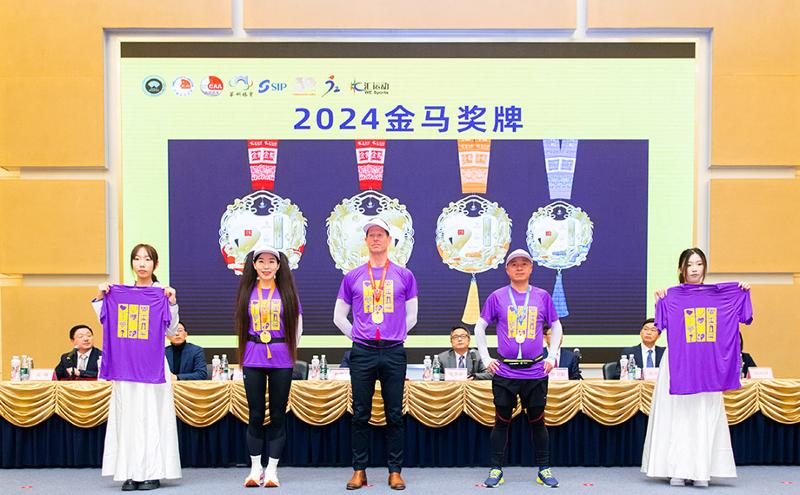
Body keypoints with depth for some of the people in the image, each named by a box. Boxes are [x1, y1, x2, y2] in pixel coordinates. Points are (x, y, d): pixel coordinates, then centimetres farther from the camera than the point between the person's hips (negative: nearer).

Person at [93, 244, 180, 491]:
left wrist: (172, 302, -10)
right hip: (126, 362, 3)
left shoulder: (163, 292, 3)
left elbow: (171, 330, 0)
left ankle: (152, 473, 4)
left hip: (153, 362, -3)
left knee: (152, 415, -2)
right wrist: (100, 299, 4)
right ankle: (131, 473, 6)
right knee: (128, 415, 1)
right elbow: (109, 326, 10)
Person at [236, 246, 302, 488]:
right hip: (253, 360, 1)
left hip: (281, 361, -1)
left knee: (278, 415, 3)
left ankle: (272, 469, 11)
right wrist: (251, 348, 6)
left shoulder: (287, 291, 3)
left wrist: (289, 349, 4)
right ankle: (256, 468, 14)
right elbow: (240, 323, 11)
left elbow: (297, 323, 7)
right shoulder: (247, 291, 6)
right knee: (255, 415, 3)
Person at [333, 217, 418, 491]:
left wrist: (395, 337, 8)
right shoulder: (353, 277, 8)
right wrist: (357, 337, 7)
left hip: (394, 353, 0)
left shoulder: (404, 276, 6)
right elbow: (339, 317, 14)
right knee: (361, 415, 4)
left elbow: (411, 317, 13)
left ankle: (395, 471, 10)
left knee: (395, 415, 3)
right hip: (362, 353, 0)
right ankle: (359, 471, 12)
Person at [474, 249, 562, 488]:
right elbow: (479, 327, 9)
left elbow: (556, 327, 16)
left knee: (537, 420, 7)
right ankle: (496, 470, 12)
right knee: (502, 420, 4)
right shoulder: (497, 297, 2)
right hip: (504, 371, -1)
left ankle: (544, 470, 16)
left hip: (536, 371, 1)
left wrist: (551, 358, 8)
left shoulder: (542, 296, 5)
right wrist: (486, 359, 3)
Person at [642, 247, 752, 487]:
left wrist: (744, 294, -2)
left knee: (705, 415, 1)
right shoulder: (672, 296, 0)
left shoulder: (719, 294, 8)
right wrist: (659, 302, -20)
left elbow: (742, 317, 10)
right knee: (678, 414, -2)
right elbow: (660, 325, -9)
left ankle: (700, 470, 6)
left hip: (707, 366, 2)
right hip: (679, 363, -2)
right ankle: (676, 470, 4)